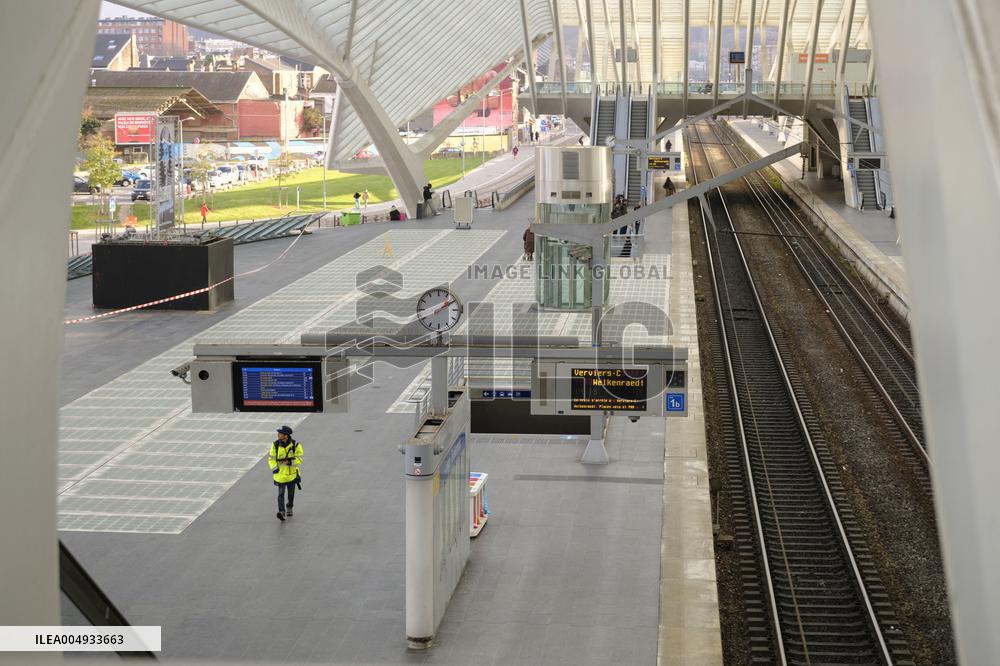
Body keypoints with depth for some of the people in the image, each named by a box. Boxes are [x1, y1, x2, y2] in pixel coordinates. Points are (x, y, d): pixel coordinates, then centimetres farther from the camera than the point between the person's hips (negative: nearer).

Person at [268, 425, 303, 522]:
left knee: (291, 493, 16)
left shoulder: (295, 445, -11)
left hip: (292, 473, 0)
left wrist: (290, 462, -24)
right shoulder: (275, 445, -7)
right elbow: (271, 458, 1)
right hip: (280, 474, 0)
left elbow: (299, 459, -8)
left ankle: (289, 508, 39)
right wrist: (274, 468, -12)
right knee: (281, 493, -12)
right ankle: (281, 512, -20)